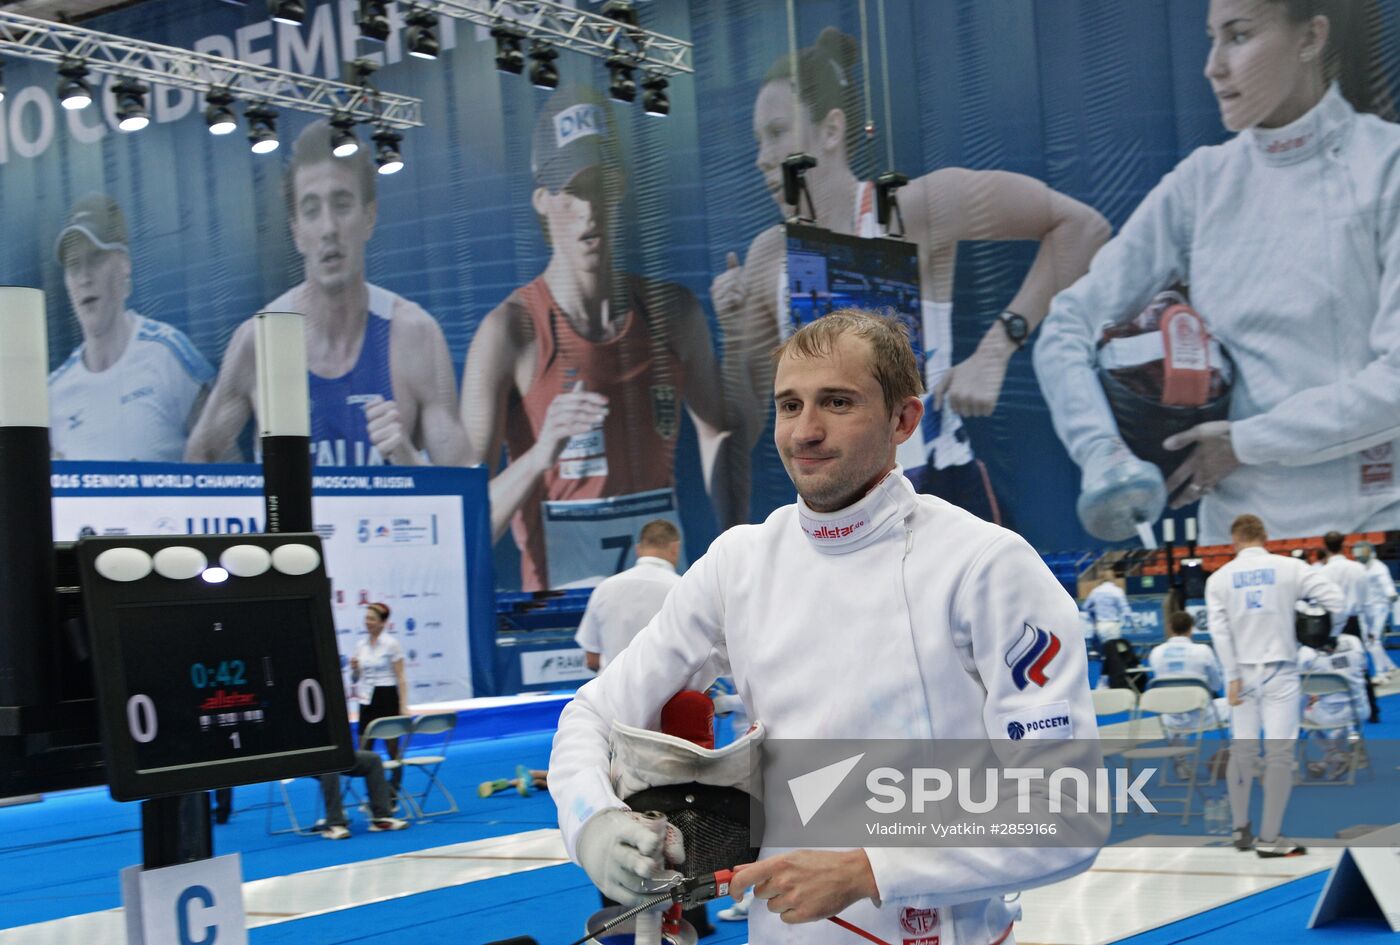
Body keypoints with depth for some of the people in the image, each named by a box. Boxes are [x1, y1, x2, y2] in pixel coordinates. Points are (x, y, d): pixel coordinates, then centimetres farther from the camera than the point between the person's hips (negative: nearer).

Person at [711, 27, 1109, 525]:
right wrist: (734, 337, -7)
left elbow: (1081, 225, -6)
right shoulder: (768, 256, 6)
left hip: (940, 498, -5)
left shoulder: (912, 210, -8)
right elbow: (744, 431, 10)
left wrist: (995, 350, -11)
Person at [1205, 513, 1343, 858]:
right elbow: (1336, 600, -9)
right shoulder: (1289, 568, -2)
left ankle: (1241, 829, 21)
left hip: (1242, 671, 3)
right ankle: (1268, 838, -4)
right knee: (1279, 753, -2)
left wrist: (1233, 676, -5)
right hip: (1279, 670, -3)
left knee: (1242, 751, 13)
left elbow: (1218, 629, -6)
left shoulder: (1220, 578, 2)